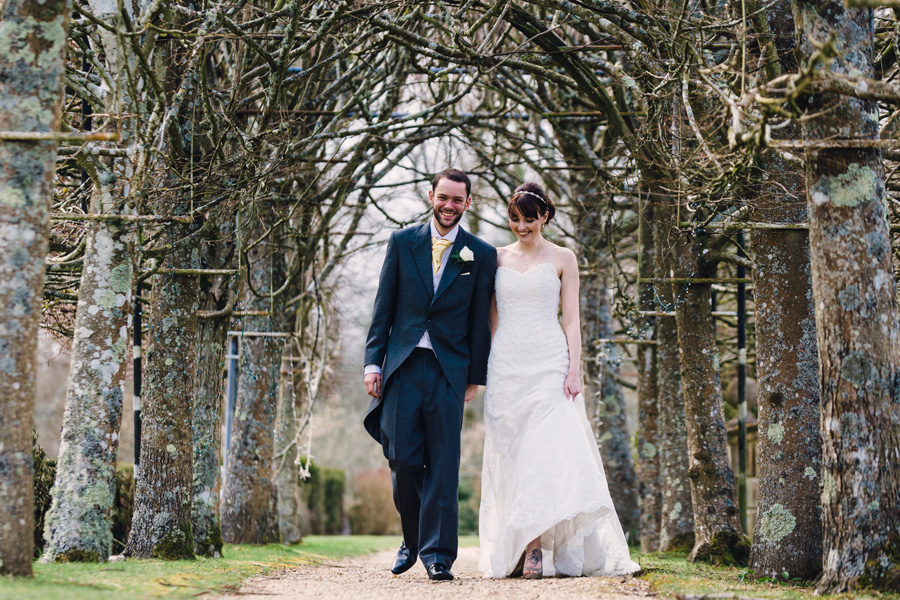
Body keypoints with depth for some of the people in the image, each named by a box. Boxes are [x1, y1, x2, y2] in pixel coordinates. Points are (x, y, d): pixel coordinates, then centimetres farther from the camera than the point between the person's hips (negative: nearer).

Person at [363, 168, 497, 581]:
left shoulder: (481, 255, 6)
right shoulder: (402, 243, 8)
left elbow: (481, 321, 7)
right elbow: (383, 308, 8)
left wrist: (475, 376, 4)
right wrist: (373, 362, 2)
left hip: (449, 370, -1)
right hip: (402, 366, 1)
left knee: (443, 465, -5)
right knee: (402, 460, -1)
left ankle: (437, 554, -1)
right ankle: (413, 540, 19)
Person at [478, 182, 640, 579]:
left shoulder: (562, 260, 7)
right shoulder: (498, 259, 13)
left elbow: (571, 320, 3)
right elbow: (493, 318, 15)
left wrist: (573, 371, -8)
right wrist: (485, 370, 8)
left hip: (548, 363, -3)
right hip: (506, 366, 3)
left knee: (546, 451, -14)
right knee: (511, 454, 0)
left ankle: (536, 548, -18)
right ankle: (513, 551, 3)